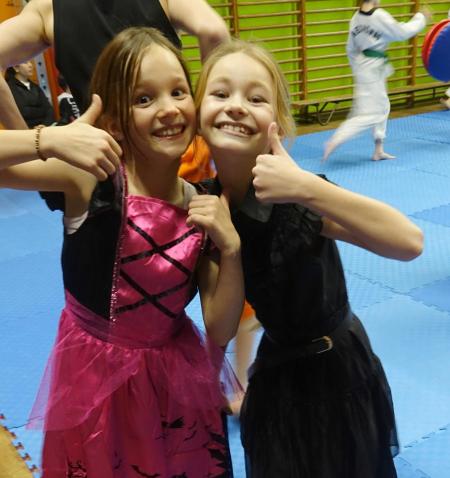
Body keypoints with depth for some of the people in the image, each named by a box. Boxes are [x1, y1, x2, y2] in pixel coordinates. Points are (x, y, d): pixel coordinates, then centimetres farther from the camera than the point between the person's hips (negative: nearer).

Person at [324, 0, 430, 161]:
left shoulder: (356, 18, 5)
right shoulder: (379, 16, -18)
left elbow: (351, 48, 11)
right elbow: (401, 33, -11)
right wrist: (421, 17, 3)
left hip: (363, 66, 9)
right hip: (373, 68, -9)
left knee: (382, 107, 20)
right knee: (369, 114, -6)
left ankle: (378, 150, 24)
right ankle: (334, 142, -15)